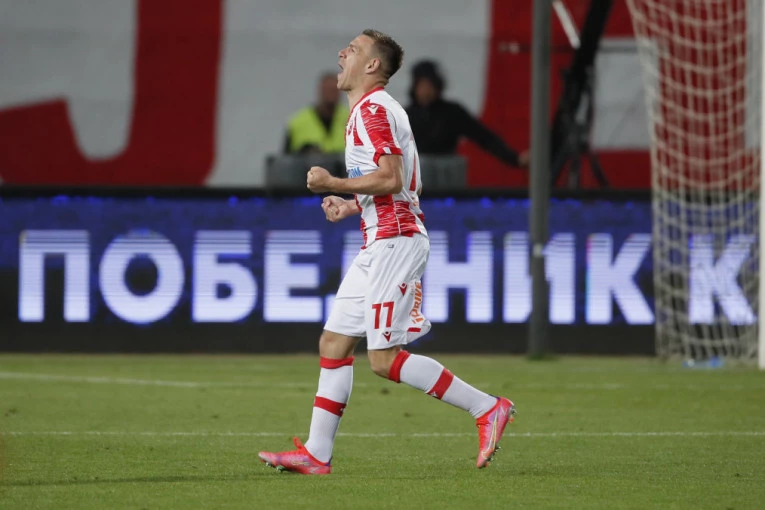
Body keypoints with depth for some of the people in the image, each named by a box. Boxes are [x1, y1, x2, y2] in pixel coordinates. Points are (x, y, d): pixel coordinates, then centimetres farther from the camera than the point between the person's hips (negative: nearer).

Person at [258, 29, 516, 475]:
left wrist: (334, 184, -13)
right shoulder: (373, 109, 21)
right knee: (334, 343, 8)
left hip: (394, 241, -11)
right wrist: (352, 206, 17)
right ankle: (317, 453, 8)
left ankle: (488, 408, -8)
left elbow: (390, 178, -22)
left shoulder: (373, 109, -12)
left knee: (385, 358, -12)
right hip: (382, 242, 11)